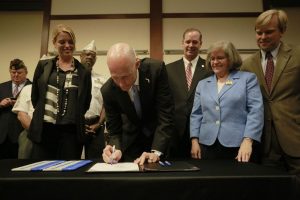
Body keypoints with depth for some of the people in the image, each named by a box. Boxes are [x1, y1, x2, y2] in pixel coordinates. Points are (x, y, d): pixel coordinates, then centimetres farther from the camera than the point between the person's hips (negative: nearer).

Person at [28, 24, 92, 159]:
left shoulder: (84, 72, 6)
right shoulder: (43, 66, 7)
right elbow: (35, 97, 12)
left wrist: (73, 117, 7)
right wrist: (42, 114, 12)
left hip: (71, 132, 0)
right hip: (43, 129, 1)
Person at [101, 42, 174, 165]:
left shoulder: (156, 69, -27)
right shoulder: (107, 90, -20)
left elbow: (165, 114, -27)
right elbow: (114, 129, -12)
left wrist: (156, 152, -35)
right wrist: (116, 149, -33)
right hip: (131, 142, 1)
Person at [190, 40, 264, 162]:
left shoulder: (248, 78, 4)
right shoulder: (203, 84, 14)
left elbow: (256, 111, -6)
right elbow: (196, 114, 11)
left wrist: (247, 141, -15)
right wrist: (194, 140, 2)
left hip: (238, 145, -3)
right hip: (208, 145, 3)